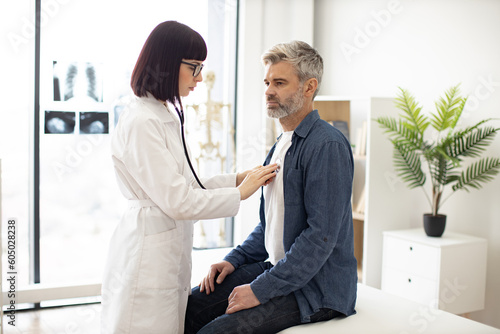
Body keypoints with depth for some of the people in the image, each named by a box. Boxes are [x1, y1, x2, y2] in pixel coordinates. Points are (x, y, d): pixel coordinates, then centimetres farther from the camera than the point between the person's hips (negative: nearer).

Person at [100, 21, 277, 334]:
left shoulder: (167, 116, 12)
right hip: (148, 257, -9)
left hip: (172, 252, 9)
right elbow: (177, 201, -20)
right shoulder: (141, 122, -18)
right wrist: (240, 193, -11)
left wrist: (239, 178, 5)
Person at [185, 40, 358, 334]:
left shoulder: (328, 146, -17)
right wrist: (234, 260, 7)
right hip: (277, 269, 9)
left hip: (317, 288, -8)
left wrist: (261, 290, -20)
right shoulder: (282, 144, 14)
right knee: (190, 308, -4)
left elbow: (320, 237, -23)